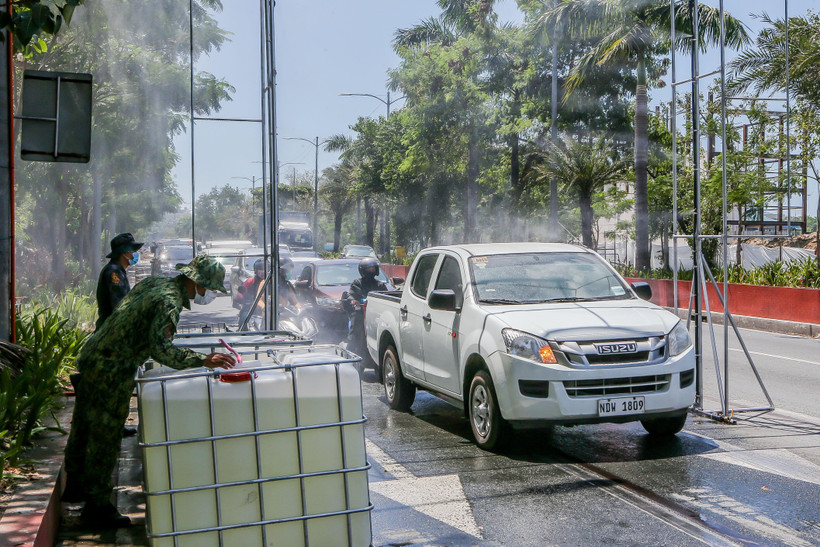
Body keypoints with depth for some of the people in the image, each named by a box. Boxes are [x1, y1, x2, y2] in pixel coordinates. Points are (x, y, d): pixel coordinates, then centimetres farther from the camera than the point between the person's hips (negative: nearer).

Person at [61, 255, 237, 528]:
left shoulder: (154, 282, 9)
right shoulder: (169, 302, -20)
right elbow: (161, 349, -30)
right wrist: (203, 360, -32)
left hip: (92, 355, 10)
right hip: (112, 370, -10)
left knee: (84, 426, 23)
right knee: (106, 435, 0)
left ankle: (75, 486, 41)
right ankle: (97, 507, 10)